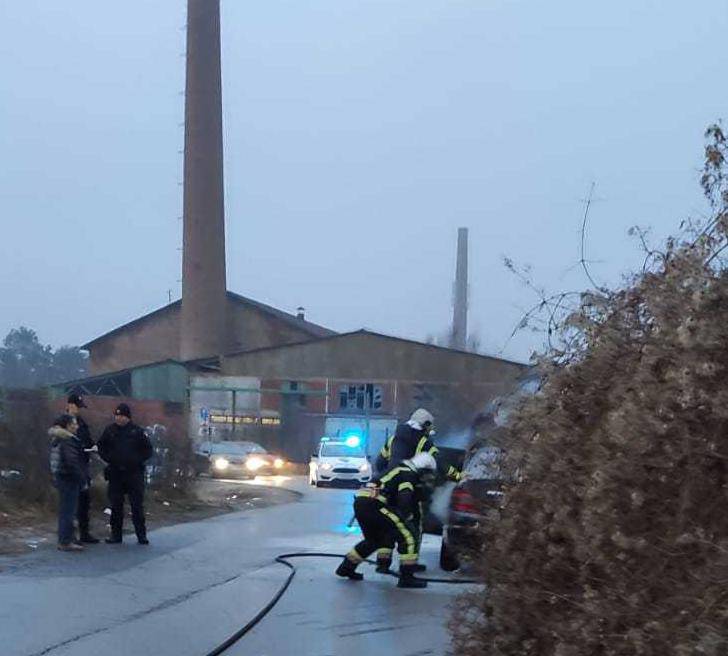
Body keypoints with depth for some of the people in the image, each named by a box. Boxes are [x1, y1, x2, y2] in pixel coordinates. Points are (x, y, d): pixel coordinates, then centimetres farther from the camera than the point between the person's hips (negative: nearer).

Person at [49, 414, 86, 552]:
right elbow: (72, 462, -23)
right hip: (69, 479, -10)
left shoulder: (56, 440, 13)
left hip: (60, 477, 10)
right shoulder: (68, 441, -17)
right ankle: (66, 542, -4)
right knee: (68, 511, -5)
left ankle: (63, 541, 23)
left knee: (64, 510, 16)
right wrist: (82, 479, -16)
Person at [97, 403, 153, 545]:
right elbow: (101, 447, 16)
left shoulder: (137, 431, 0)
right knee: (116, 505, 5)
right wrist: (108, 459, 0)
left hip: (134, 473, -2)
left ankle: (141, 535, 2)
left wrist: (137, 460, -7)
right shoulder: (109, 431, 5)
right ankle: (116, 534, 12)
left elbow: (148, 450, 6)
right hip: (115, 474, 2)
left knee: (137, 505, -2)